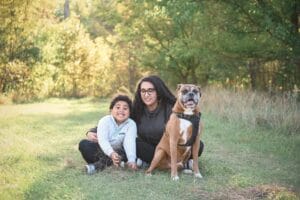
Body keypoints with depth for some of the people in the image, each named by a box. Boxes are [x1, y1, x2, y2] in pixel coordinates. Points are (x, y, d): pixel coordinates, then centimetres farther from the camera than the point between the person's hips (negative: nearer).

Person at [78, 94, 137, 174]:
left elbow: (129, 143, -26)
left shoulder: (131, 124, -13)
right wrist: (111, 153, -49)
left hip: (117, 152, 1)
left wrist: (131, 160, -43)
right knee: (83, 144, -25)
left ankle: (100, 164, -35)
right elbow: (102, 140, -31)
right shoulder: (105, 121, -17)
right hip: (102, 151, -1)